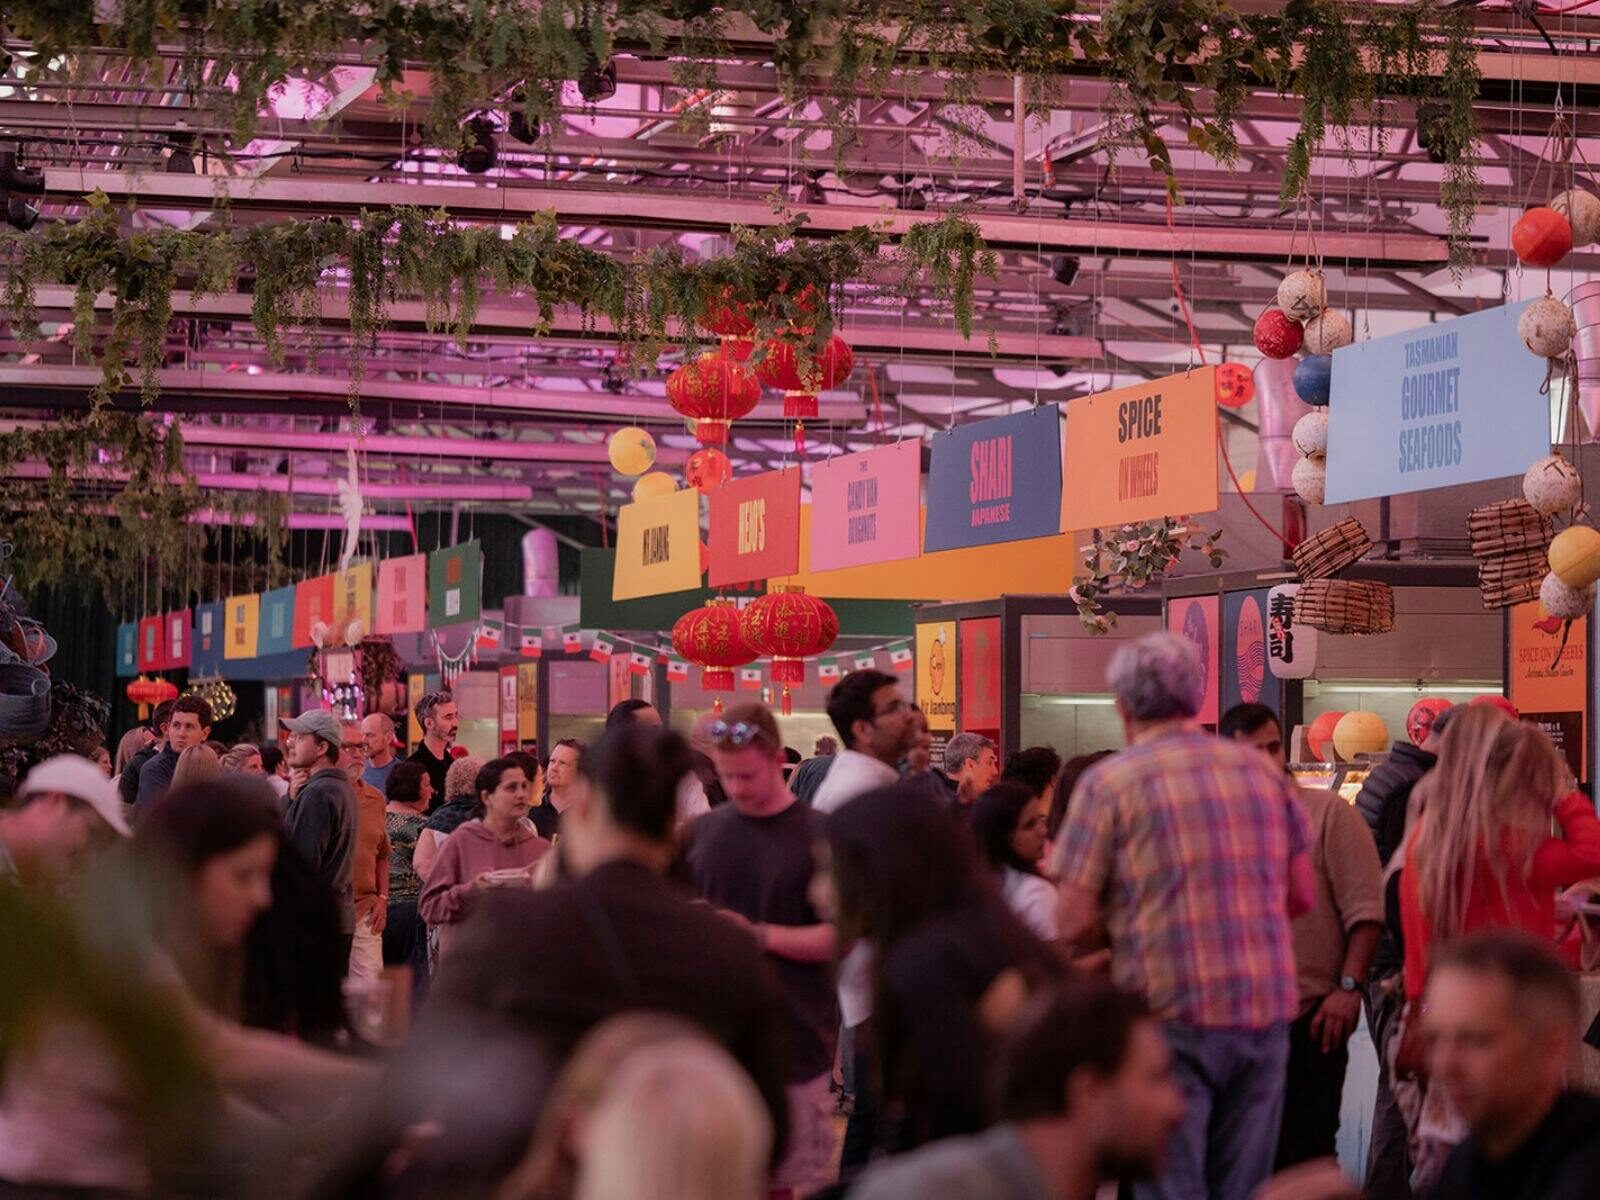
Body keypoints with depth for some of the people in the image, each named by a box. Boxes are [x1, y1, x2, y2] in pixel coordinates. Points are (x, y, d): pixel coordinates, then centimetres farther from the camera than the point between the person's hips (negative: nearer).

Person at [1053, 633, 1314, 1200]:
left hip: (1170, 1011, -4)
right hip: (1267, 1006, 5)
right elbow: (1302, 895, 14)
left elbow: (1073, 923, -7)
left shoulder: (1108, 782, -5)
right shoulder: (1263, 771, 9)